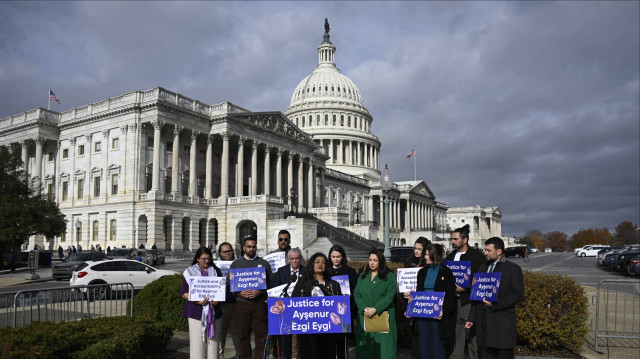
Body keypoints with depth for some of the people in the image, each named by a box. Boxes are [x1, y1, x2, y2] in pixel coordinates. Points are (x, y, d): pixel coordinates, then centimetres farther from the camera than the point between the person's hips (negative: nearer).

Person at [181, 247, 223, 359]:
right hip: (196, 312, -3)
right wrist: (196, 300, -16)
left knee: (213, 340, 3)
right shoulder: (190, 272, 4)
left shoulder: (216, 271, 14)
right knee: (197, 341, -7)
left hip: (213, 311, 3)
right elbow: (183, 293, 1)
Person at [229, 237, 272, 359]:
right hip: (242, 303, 1)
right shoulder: (236, 264, 11)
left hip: (260, 302, 0)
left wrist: (259, 292, -10)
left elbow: (270, 283, 6)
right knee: (243, 335, 4)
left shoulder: (264, 263, 10)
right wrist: (240, 293, -9)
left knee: (261, 334, -2)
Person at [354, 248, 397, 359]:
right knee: (366, 346, 3)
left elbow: (390, 296, -8)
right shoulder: (363, 276, 13)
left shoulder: (389, 276, 1)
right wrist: (364, 308, -11)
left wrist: (375, 309, -16)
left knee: (383, 345, -3)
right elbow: (356, 295, 7)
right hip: (365, 317, 3)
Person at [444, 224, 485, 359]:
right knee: (455, 337, 11)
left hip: (468, 301, -6)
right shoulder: (450, 256, 14)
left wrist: (467, 288, -15)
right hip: (452, 301, 6)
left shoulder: (476, 255, -4)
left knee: (472, 336, -1)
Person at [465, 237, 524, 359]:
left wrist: (495, 304, -16)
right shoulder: (482, 268, 16)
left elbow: (519, 295, -9)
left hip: (503, 323, -5)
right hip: (483, 321, 5)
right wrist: (472, 319, 14)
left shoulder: (513, 269, -2)